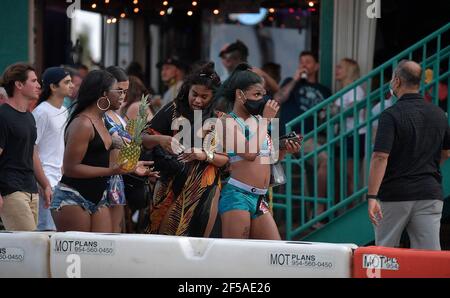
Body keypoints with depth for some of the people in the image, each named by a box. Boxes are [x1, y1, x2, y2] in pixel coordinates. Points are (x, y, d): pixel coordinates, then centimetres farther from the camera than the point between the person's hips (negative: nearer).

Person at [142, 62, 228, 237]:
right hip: (172, 188, -1)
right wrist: (159, 139, -21)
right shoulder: (174, 111, 1)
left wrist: (205, 155, -16)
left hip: (205, 190, 1)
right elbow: (144, 140, 0)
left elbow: (225, 159, 3)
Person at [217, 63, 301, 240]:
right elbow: (249, 153, -22)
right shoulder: (229, 122, -6)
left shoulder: (257, 121, 15)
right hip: (237, 195, -8)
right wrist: (266, 119, -10)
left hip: (259, 199, 8)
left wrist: (285, 150, 5)